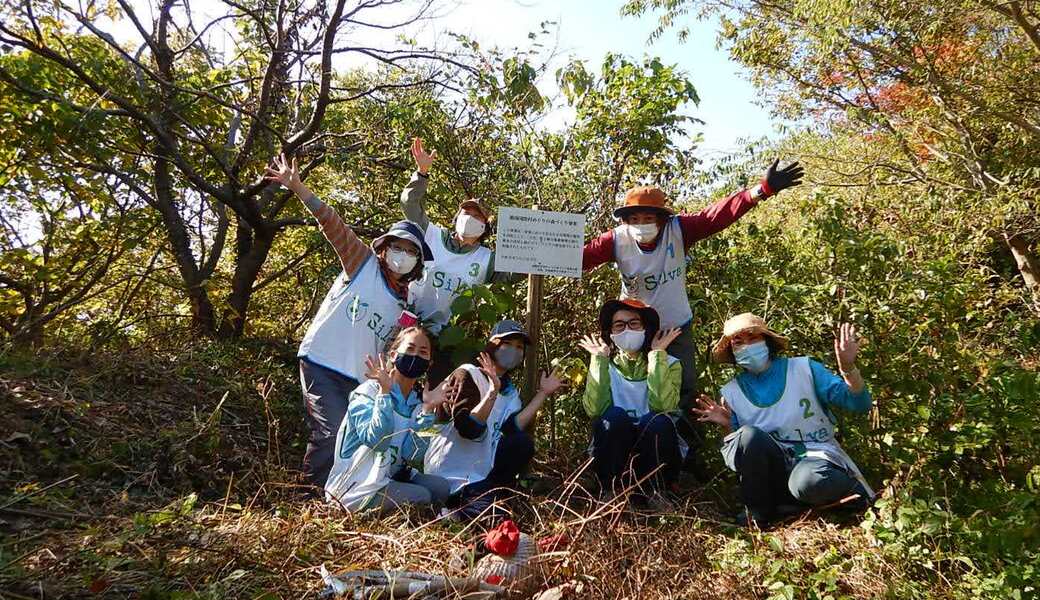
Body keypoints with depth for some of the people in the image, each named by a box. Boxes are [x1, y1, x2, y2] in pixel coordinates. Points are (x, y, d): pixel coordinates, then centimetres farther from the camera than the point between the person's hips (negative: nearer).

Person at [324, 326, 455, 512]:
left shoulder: (415, 402, 5)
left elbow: (412, 456, -9)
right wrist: (385, 392, -30)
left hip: (389, 477, 7)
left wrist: (428, 409, -16)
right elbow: (376, 441, -30)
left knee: (440, 487, -6)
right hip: (355, 487, -7)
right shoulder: (368, 392, -13)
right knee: (420, 497, -19)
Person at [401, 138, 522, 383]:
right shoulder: (433, 236, 4)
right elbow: (410, 203, 0)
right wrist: (422, 171, -12)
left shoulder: (487, 259, 7)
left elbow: (514, 273, -3)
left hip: (437, 332, 1)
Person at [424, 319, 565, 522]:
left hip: (480, 470, 7)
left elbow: (513, 428, -11)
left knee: (523, 443, -13)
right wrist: (493, 390, -35)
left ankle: (485, 495, 0)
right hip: (450, 475, -7)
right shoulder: (467, 375, -13)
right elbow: (469, 429, -26)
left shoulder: (509, 390, 10)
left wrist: (543, 393, -9)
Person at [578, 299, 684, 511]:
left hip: (655, 458, 0)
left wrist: (657, 354, -15)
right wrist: (599, 359, -12)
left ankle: (654, 492, -11)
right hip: (613, 458, 0)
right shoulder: (605, 365, 5)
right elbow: (594, 409, -16)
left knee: (658, 421, -30)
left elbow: (662, 404, -21)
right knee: (615, 416, -29)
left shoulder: (669, 364, 2)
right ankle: (611, 491, -12)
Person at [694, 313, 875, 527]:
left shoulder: (803, 368, 2)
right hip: (770, 469, 2)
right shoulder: (731, 392, 7)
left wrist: (848, 368, -19)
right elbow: (740, 446, 8)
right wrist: (727, 426, -12)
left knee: (809, 482, -38)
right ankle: (759, 516, -12)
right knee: (748, 435, -30)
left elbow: (860, 405, -1)